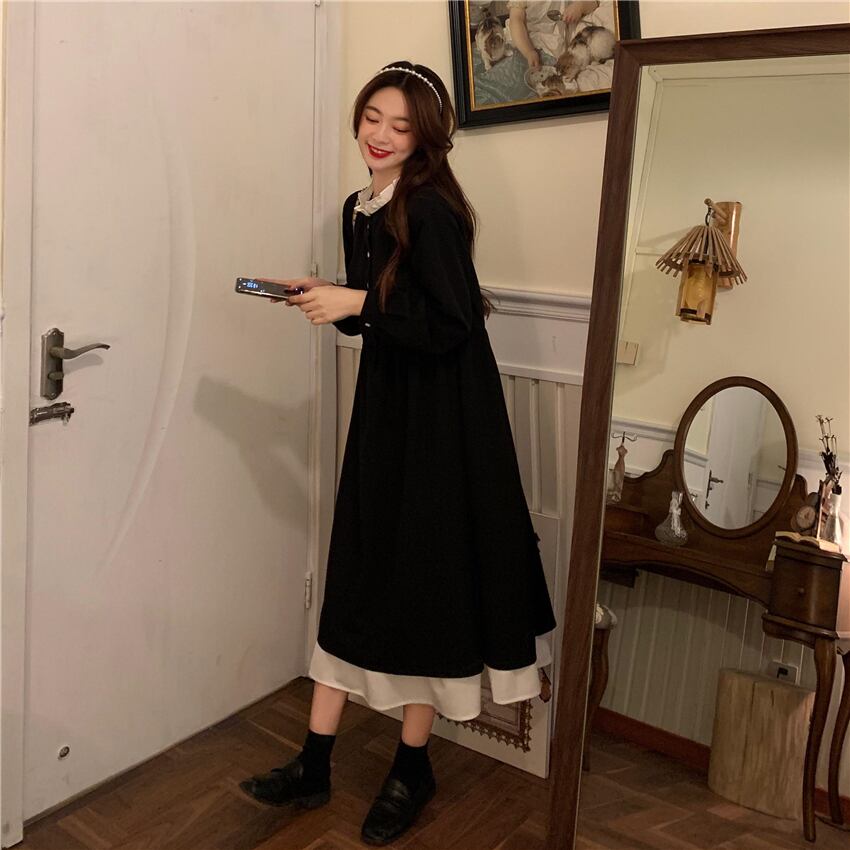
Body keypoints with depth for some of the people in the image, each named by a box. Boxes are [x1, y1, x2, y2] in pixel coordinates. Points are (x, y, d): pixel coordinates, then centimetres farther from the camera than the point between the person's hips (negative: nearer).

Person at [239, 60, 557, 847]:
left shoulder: (431, 208, -14)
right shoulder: (358, 210, 11)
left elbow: (453, 323, -20)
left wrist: (357, 301, -20)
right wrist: (327, 300, 0)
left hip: (440, 418, -8)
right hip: (385, 406, 8)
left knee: (421, 579, 3)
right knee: (357, 575, 9)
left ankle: (413, 768, 22)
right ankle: (314, 766, 20)